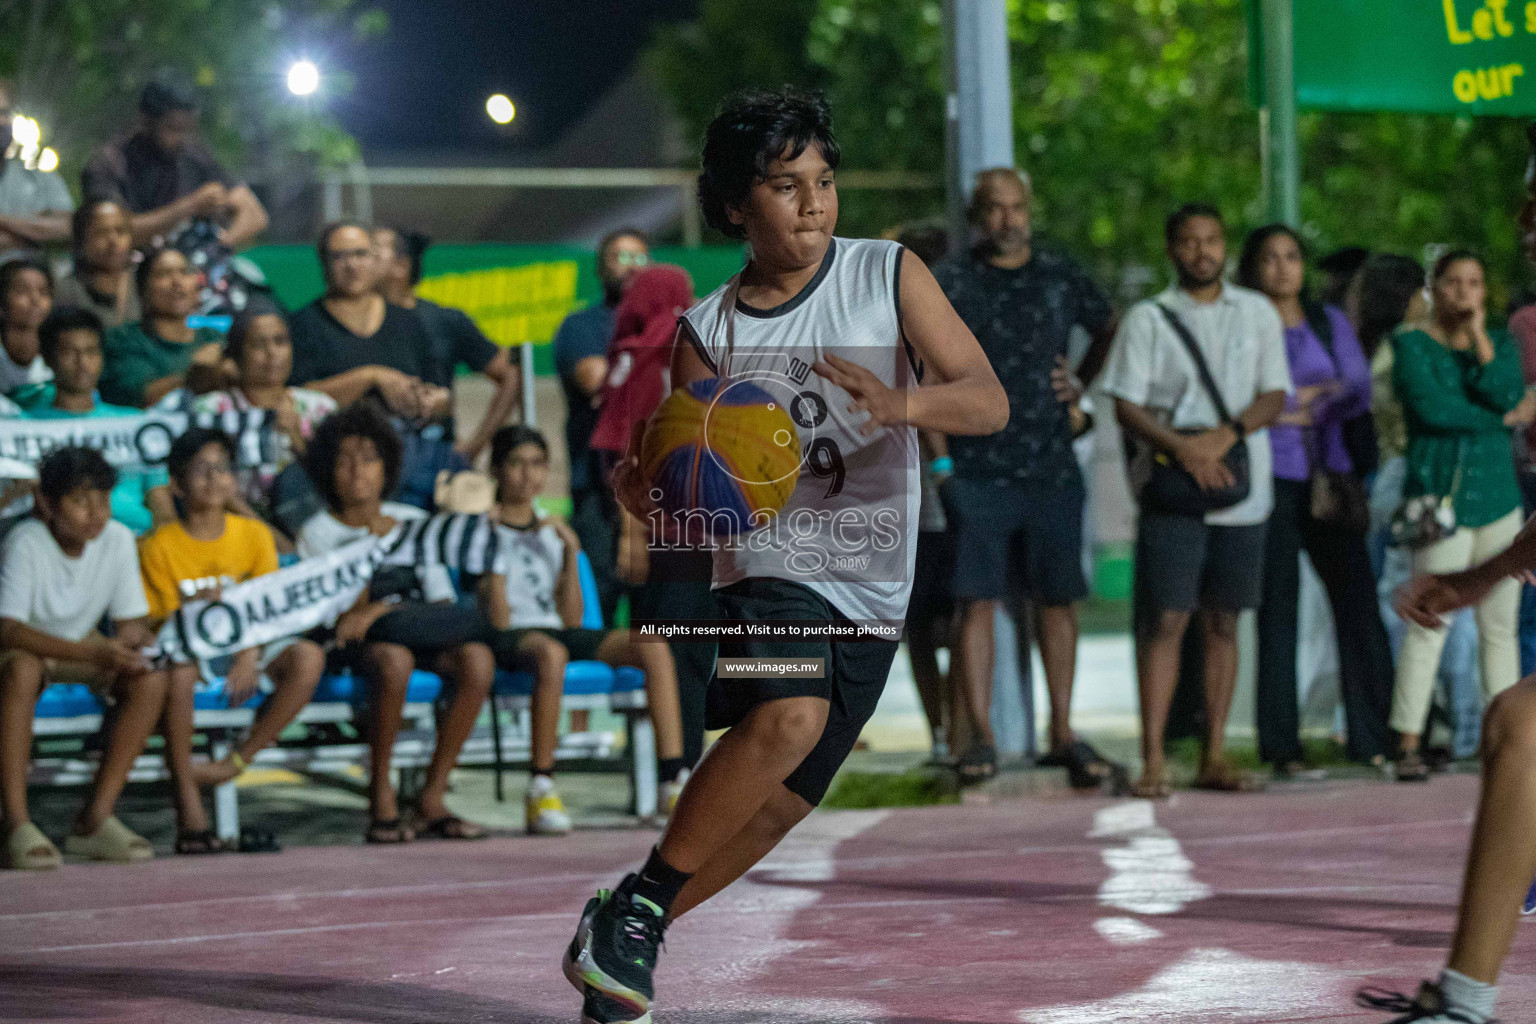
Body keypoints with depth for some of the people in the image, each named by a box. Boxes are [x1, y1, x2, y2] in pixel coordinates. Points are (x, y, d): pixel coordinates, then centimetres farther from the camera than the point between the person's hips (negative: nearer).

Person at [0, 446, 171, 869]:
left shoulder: (118, 539, -12)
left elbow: (132, 621, -4)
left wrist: (129, 641, -32)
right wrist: (94, 652, -46)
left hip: (82, 647, 5)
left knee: (150, 679, -22)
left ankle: (96, 818, -18)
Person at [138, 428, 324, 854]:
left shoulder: (253, 534, 3)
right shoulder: (160, 546, -5)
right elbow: (163, 622, -6)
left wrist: (250, 656, -18)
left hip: (249, 645, 3)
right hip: (188, 645, -3)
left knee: (308, 657, -27)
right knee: (178, 670, -40)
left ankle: (238, 760, -16)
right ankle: (188, 805, -32)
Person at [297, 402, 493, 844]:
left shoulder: (414, 522, 18)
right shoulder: (318, 533, 7)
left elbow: (442, 603, 10)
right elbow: (343, 618, -3)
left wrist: (379, 609, -7)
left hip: (428, 639, 4)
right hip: (361, 643, -4)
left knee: (477, 659, -30)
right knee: (394, 659, -40)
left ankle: (431, 799, -25)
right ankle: (381, 795, -25)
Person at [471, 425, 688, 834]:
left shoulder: (551, 532, 21)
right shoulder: (483, 529, 5)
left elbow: (572, 621, 12)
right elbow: (498, 620, -6)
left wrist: (571, 553, 3)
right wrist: (497, 550, -11)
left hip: (557, 630, 6)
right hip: (510, 640, -5)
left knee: (654, 647, -20)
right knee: (551, 653, -42)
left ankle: (673, 780, -27)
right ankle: (541, 792, -36)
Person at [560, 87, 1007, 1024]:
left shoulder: (891, 275, 0)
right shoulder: (709, 332, 2)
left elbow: (990, 401, -7)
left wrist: (903, 402, -27)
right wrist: (649, 484, -18)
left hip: (873, 591, 2)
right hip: (770, 563, -2)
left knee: (778, 806, 6)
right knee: (788, 719, -31)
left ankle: (620, 941, 26)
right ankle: (638, 904, -16)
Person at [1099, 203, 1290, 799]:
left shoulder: (1258, 313, 12)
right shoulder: (1147, 319, 5)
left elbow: (1275, 396, 6)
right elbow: (1126, 406, -1)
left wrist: (1225, 435, -12)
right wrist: (1182, 449, -16)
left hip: (1242, 491, 3)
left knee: (1222, 622, 5)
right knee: (1165, 620, -8)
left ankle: (1214, 757, 10)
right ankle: (1152, 760, -8)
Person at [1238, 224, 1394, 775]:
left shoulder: (1331, 322, 16)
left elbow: (1359, 392, 5)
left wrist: (1297, 407, -8)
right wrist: (1317, 396, -9)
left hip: (1330, 480, 3)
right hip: (1272, 480, -3)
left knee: (1357, 601, -4)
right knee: (1277, 611, -3)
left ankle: (1372, 737, 2)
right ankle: (1282, 747, 1)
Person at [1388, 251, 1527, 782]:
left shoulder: (1499, 344, 15)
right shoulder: (1411, 345, 2)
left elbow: (1510, 396, -5)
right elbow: (1429, 405, -14)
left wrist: (1479, 338, -4)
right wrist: (1495, 417, -5)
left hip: (1498, 494, 5)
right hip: (1440, 494, -5)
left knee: (1500, 624, 5)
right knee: (1430, 622, -12)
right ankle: (1409, 745, -11)